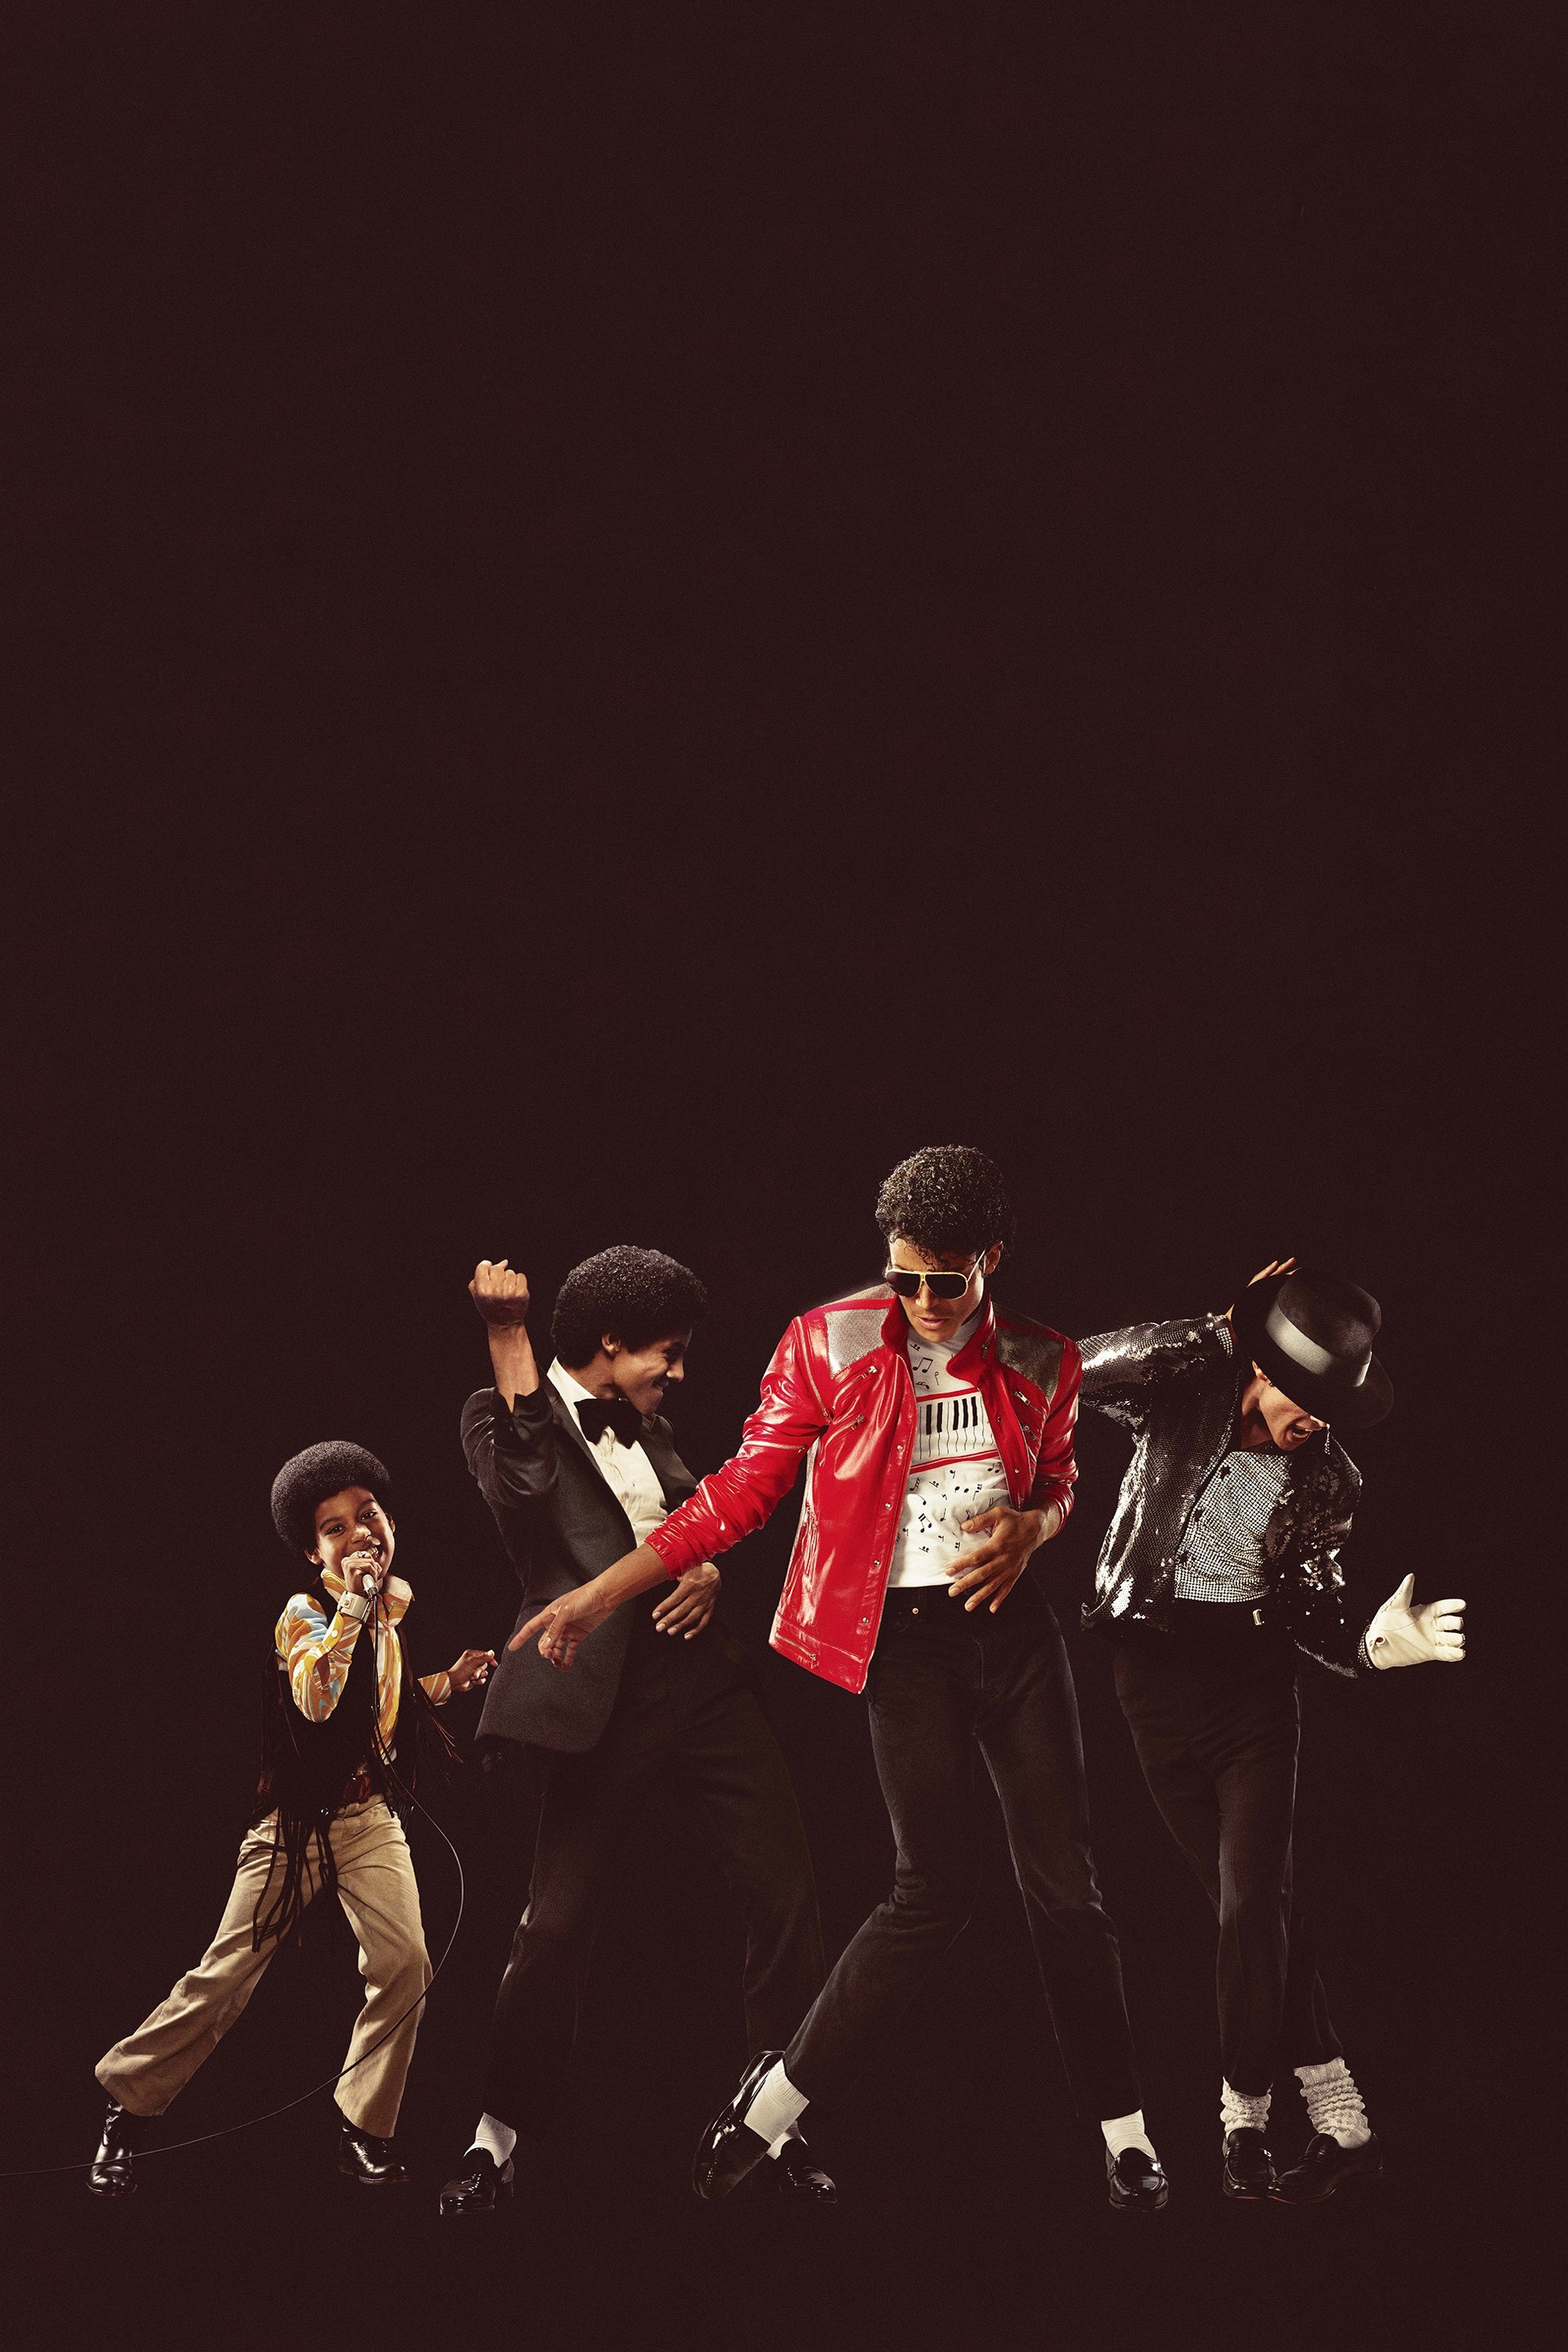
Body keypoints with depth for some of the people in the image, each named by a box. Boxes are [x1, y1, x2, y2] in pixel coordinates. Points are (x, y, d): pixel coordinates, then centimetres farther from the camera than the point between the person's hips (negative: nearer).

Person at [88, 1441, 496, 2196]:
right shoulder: (305, 1612, -12)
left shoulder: (391, 1610, 7)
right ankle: (126, 2109, 11)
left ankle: (364, 2128, -4)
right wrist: (353, 1605, -35)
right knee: (227, 1973, -4)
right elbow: (316, 1699, -31)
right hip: (299, 1817, -5)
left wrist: (445, 1683, 13)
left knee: (404, 1961, -15)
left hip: (371, 1813, 5)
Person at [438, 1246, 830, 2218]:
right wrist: (508, 1338, -22)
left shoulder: (646, 1427, 19)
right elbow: (523, 1487, -20)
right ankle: (502, 2136, 10)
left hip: (704, 1674, 6)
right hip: (609, 1698, -6)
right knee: (557, 1921, -7)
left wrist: (710, 1572, 3)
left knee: (787, 1898, -1)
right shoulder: (510, 1414, 0)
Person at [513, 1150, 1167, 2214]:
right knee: (937, 1886, -10)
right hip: (906, 1634, -3)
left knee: (1065, 1881, 2)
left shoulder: (1040, 1363, 3)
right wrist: (602, 1592, -4)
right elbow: (746, 1488, -2)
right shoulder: (833, 1345, -6)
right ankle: (782, 2093, 6)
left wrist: (1034, 1526, -7)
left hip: (1013, 1618, 3)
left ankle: (1121, 2126, 13)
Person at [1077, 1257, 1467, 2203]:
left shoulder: (1326, 1481, 0)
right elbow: (1093, 1371, -22)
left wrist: (1372, 1645, -18)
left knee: (1252, 1901, -11)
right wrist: (1222, 1333, -23)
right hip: (1158, 1676, 0)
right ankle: (1341, 2121, 9)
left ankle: (1245, 2123, 1)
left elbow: (1311, 1607, 2)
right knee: (1250, 1899, 3)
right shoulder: (1187, 1402, -5)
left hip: (1252, 1677, 0)